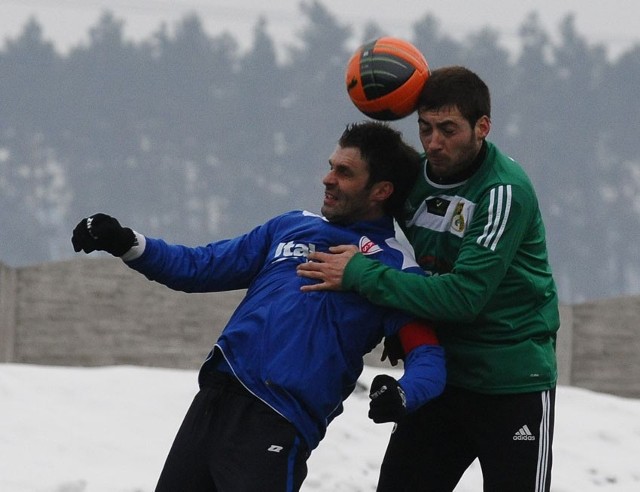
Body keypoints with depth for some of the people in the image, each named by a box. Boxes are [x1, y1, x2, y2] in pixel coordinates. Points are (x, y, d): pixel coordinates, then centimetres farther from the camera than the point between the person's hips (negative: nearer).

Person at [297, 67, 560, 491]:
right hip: (443, 375, 7)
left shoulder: (505, 191, -19)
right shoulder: (416, 178, 3)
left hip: (514, 388, -7)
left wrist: (359, 274, -25)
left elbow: (465, 295, -27)